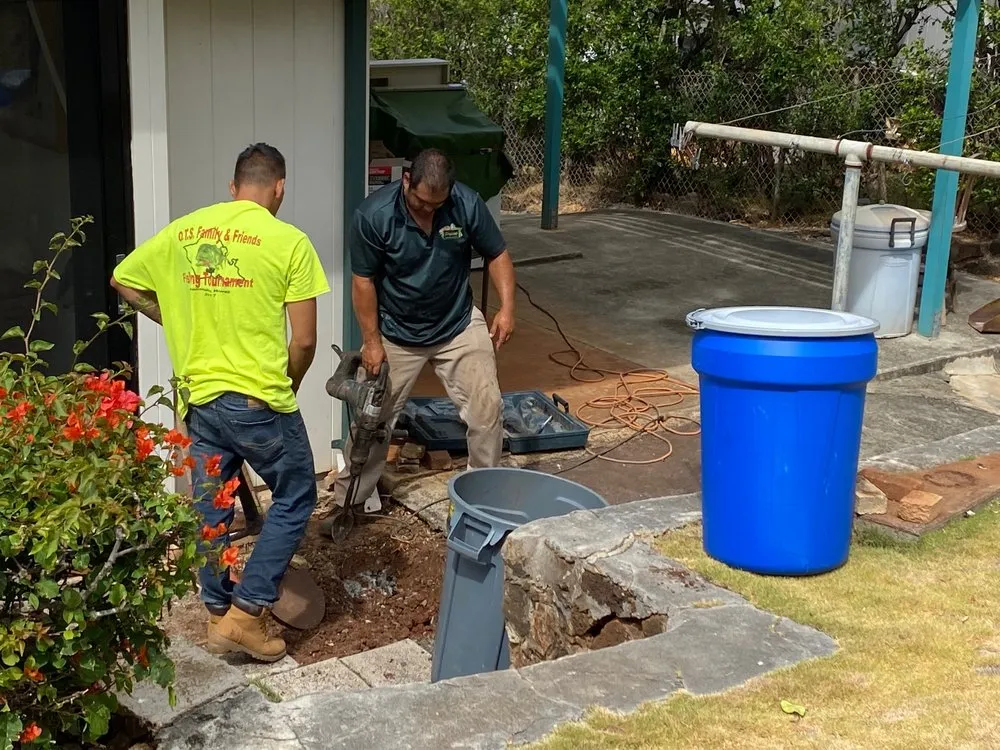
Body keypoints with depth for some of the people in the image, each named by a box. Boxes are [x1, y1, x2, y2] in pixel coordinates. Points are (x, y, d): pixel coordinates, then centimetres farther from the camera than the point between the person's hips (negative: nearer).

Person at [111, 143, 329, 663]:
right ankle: (247, 613, 8)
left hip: (200, 398, 5)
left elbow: (123, 282, 15)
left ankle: (219, 616, 28)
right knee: (295, 498, 13)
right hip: (260, 400, -5)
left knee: (211, 509, 17)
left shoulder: (182, 232, 4)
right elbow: (305, 339, -10)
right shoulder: (289, 241, -10)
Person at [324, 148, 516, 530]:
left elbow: (497, 255, -4)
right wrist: (372, 340, -11)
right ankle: (348, 501, 22)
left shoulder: (468, 204, -17)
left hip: (459, 326, 1)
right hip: (396, 333, -1)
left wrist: (506, 307, -14)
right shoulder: (374, 215, -22)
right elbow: (363, 280, -13)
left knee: (487, 407, -5)